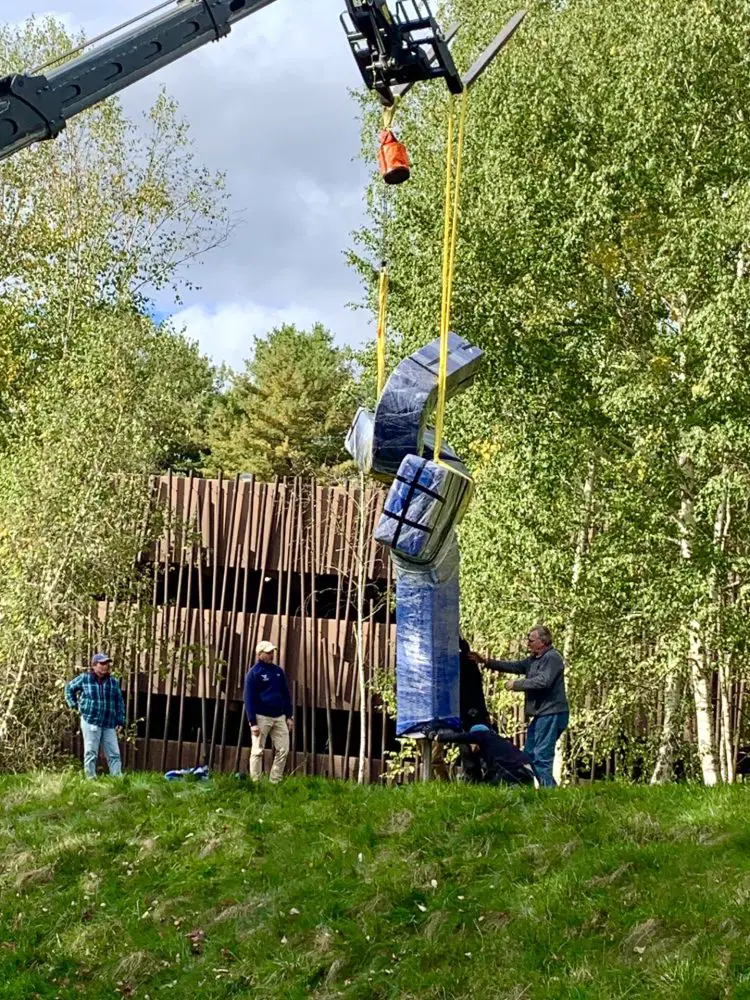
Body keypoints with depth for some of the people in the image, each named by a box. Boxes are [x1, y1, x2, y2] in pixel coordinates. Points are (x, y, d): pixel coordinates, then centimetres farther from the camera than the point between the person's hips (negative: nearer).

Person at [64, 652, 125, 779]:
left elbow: (119, 702, 10)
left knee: (114, 754, 2)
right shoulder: (84, 678, -2)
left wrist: (120, 722, 6)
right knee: (91, 753, 2)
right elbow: (69, 688, 15)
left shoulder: (114, 682, 5)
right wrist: (74, 704, 7)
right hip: (90, 722, -3)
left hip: (109, 724, 3)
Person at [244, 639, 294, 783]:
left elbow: (286, 694, 15)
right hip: (262, 717, -5)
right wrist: (253, 722, -14)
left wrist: (289, 716, 10)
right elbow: (249, 699, -9)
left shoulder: (278, 671, 10)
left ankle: (275, 781, 11)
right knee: (258, 751, 1)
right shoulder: (254, 673, -7)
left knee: (283, 750, 2)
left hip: (279, 717, 6)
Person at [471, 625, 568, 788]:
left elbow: (543, 682, -24)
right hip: (541, 715, 11)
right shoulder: (533, 659, 18)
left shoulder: (552, 658, -13)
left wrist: (516, 685, -15)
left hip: (552, 714, -11)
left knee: (542, 756, -12)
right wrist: (486, 662, 13)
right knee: (530, 754, 13)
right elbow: (514, 666, 19)